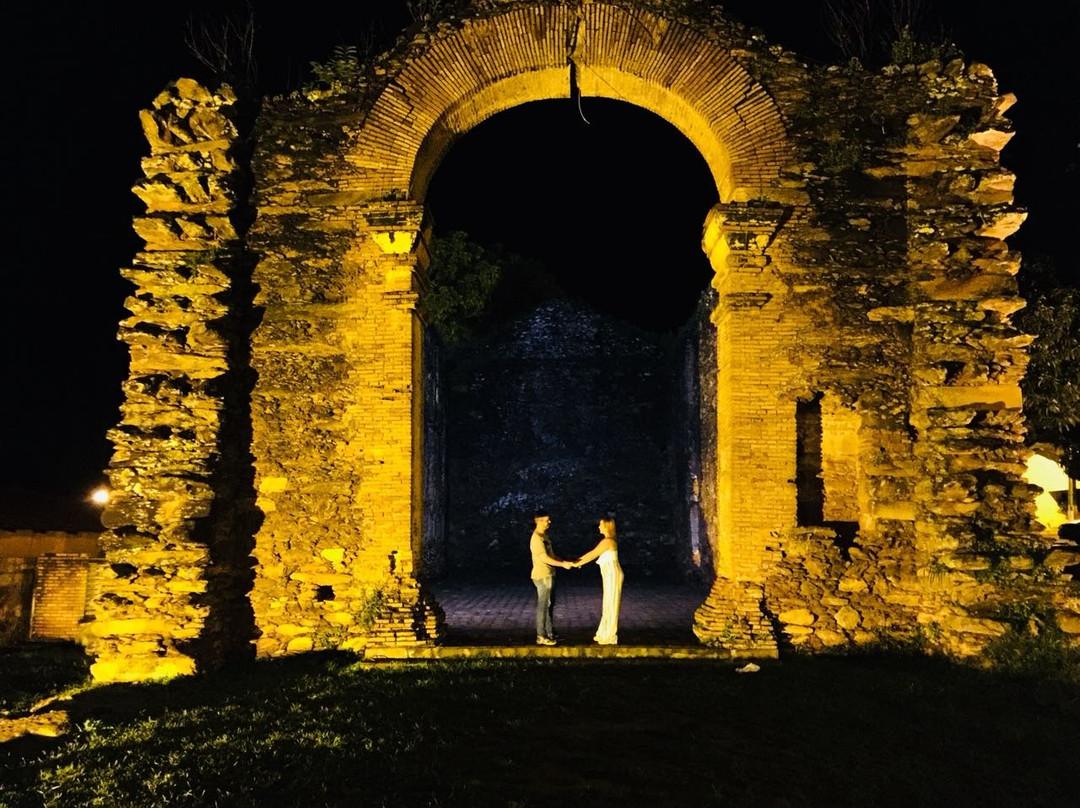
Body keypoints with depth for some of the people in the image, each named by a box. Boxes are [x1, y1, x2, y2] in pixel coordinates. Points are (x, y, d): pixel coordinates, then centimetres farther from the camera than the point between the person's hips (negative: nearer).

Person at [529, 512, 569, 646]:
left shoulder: (544, 536, 13)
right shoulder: (536, 538, -18)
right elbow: (545, 558, -21)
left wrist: (565, 561, 11)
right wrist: (563, 564, -18)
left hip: (549, 575, 10)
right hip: (542, 576, -10)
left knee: (550, 604, 15)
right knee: (543, 605, -4)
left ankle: (549, 633, 24)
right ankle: (541, 637, 2)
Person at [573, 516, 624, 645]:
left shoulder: (607, 541, -17)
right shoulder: (608, 540, 15)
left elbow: (593, 555, -16)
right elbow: (593, 552, 18)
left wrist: (577, 564, -11)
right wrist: (578, 560, 15)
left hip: (612, 575, -10)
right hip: (610, 575, 10)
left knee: (611, 605, -4)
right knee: (608, 605, 14)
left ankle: (610, 637, 2)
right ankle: (605, 634, 21)